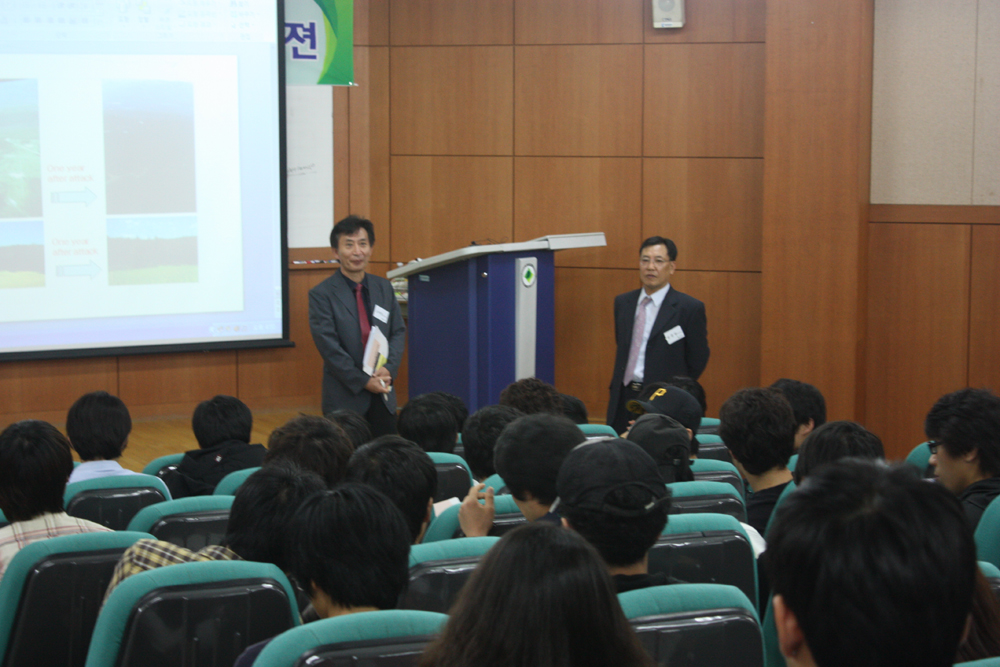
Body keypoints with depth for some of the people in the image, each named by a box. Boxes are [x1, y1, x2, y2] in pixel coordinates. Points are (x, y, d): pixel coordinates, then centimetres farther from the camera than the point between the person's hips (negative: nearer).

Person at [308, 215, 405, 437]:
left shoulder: (384, 288, 10)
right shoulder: (321, 294, -6)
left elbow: (398, 332, 10)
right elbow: (329, 347, -11)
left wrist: (388, 369, -9)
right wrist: (363, 381, -14)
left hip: (383, 395, 4)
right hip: (345, 398, -4)